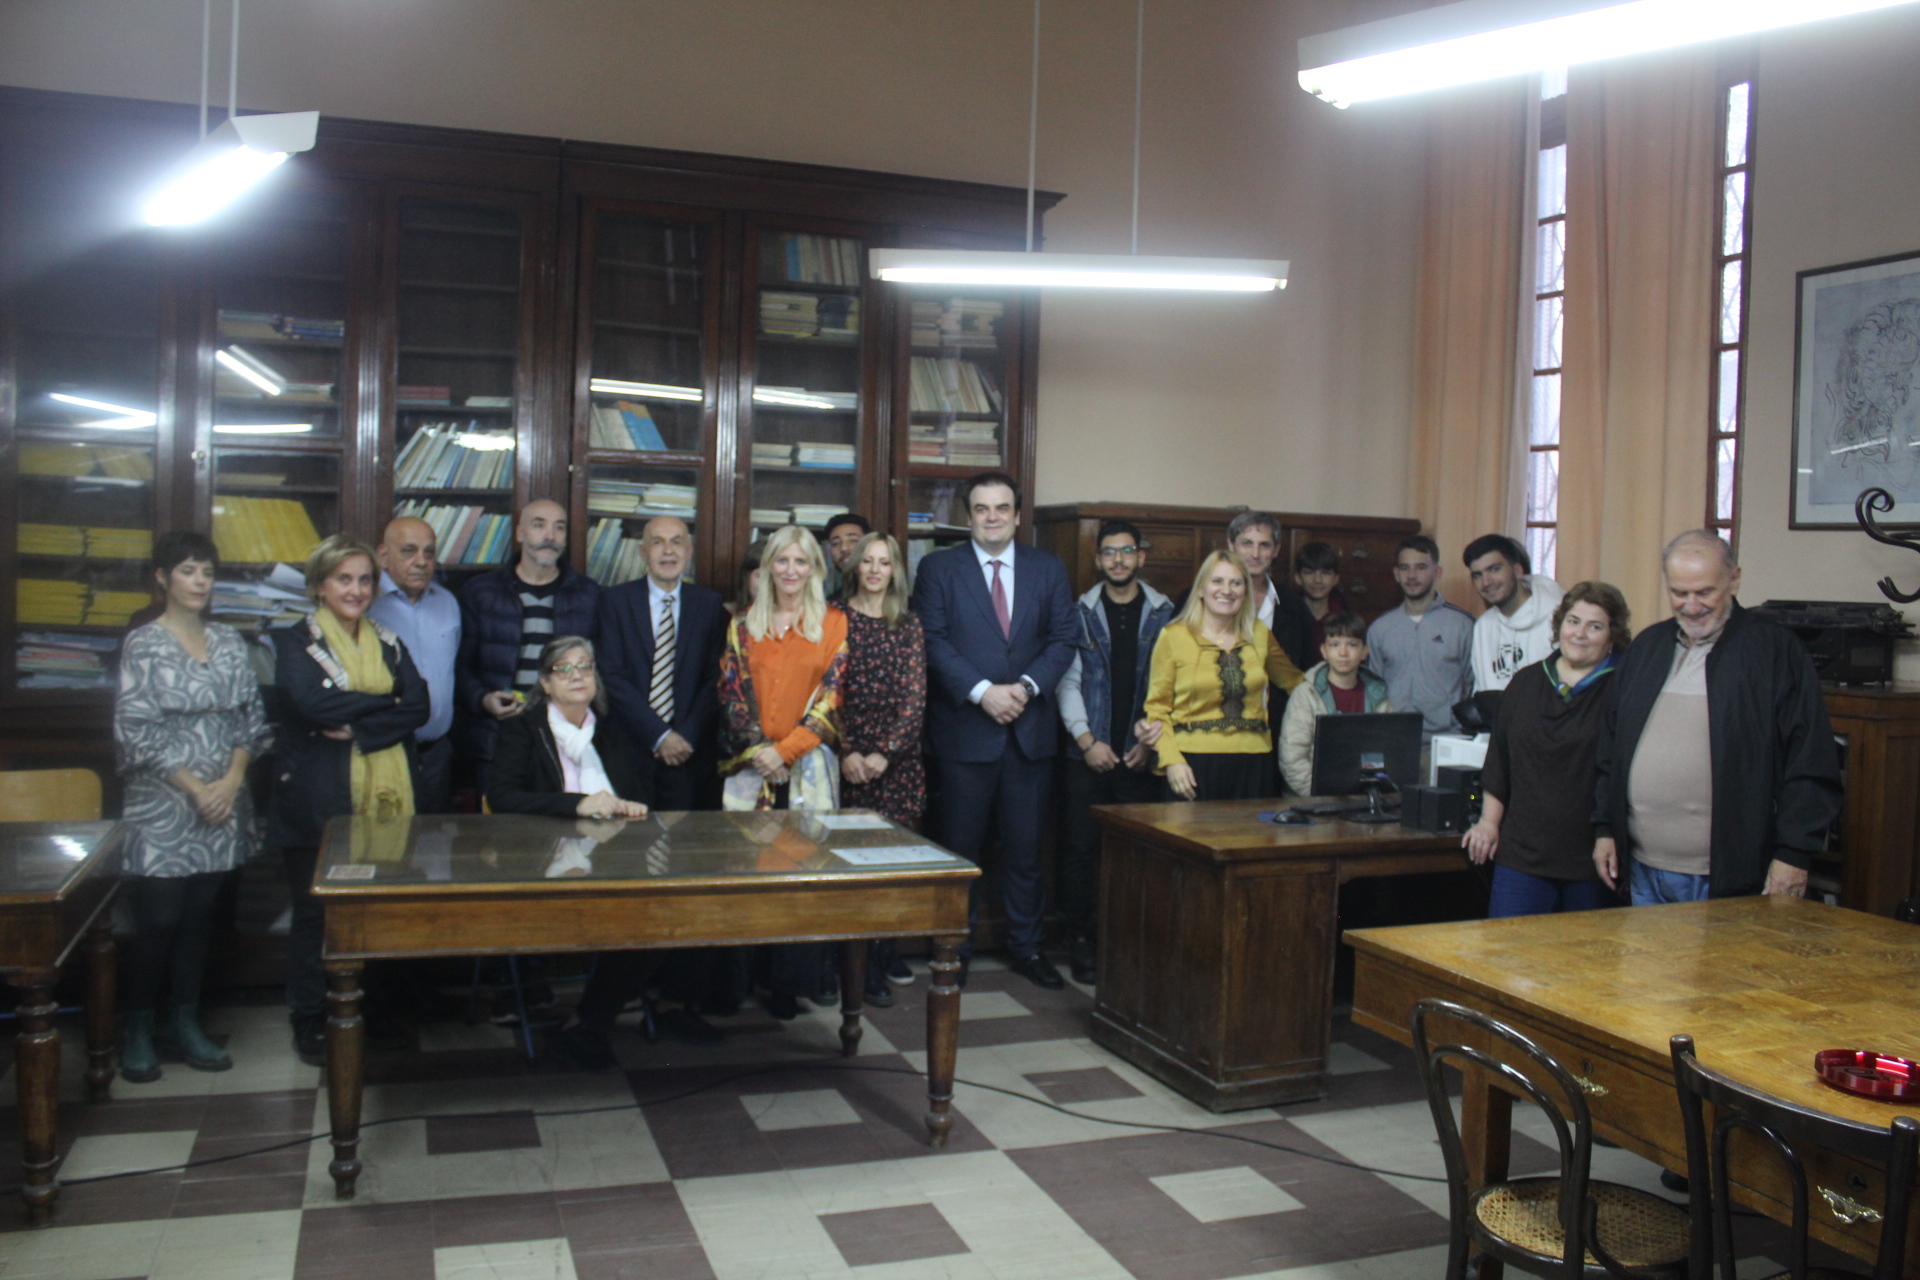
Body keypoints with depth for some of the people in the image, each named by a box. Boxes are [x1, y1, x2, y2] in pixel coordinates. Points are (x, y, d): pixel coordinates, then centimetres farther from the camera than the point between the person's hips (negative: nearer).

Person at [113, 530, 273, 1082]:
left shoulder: (229, 641, 8)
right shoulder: (143, 644, -5)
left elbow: (253, 717, 7)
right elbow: (135, 730, -10)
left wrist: (232, 779, -7)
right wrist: (195, 788, -12)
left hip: (223, 805, 4)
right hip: (161, 807, -4)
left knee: (199, 917, 10)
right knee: (157, 921, -1)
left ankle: (185, 1023, 20)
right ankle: (138, 1029, 15)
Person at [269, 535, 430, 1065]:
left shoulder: (388, 643, 14)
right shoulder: (295, 642, 3)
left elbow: (420, 707, 0)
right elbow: (308, 704, -15)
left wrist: (357, 728, -13)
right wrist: (385, 703, -7)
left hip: (381, 797, 3)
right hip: (317, 798, -3)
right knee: (315, 912, 3)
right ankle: (310, 1019, 16)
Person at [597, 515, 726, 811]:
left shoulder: (710, 604, 7)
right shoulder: (615, 601, 3)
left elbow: (716, 679, 2)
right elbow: (612, 676, -5)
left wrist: (688, 736, -10)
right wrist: (658, 736, -12)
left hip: (691, 754, 1)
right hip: (630, 750, -1)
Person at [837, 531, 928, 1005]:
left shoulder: (908, 626, 8)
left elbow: (915, 698, 1)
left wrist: (884, 752, -9)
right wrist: (846, 752, -11)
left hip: (898, 757, 2)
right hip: (849, 758, -2)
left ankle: (884, 945, 21)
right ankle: (866, 965, 5)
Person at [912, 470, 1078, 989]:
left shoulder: (1048, 568, 10)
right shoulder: (938, 567, 2)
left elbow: (1062, 638, 4)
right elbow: (933, 640, -6)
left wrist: (1027, 686, -12)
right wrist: (982, 691, -17)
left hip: (1030, 728, 2)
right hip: (963, 729, -2)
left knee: (1025, 846, 8)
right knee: (961, 847, 6)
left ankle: (1026, 946, 22)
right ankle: (956, 951, 18)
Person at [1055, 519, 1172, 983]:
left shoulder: (1164, 615, 6)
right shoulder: (1081, 613, 5)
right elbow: (1068, 682, 1)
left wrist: (1153, 739, -5)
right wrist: (1086, 740, -9)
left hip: (1143, 756, 0)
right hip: (1089, 754, 0)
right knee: (1081, 848, 0)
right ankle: (1081, 940, 10)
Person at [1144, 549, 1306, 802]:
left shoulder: (1259, 634, 12)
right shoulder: (1173, 636, 2)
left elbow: (1291, 679, 29)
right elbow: (1157, 708, 0)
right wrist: (1171, 760, -11)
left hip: (1252, 763, 3)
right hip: (1194, 764, -3)